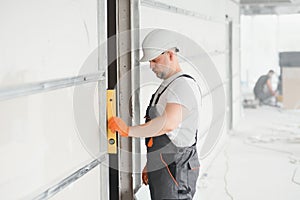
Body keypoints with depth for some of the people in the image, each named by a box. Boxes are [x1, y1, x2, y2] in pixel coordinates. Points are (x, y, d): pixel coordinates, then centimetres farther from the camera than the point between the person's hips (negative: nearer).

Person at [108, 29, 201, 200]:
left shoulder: (183, 85, -14)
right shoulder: (166, 86, 19)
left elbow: (169, 123, -30)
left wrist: (129, 130, -22)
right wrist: (149, 165, 21)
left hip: (175, 171, -10)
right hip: (159, 170, 10)